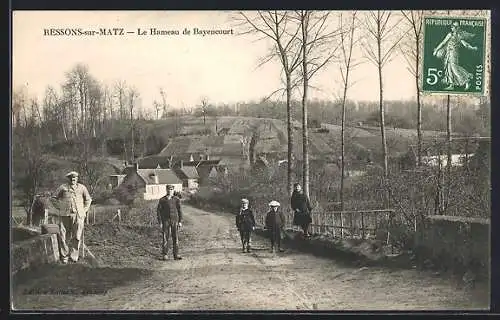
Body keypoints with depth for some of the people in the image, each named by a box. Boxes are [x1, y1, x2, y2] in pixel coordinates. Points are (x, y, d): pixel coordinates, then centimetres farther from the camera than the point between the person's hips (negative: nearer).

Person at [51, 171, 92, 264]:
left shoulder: (82, 188, 11)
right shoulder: (63, 187, 8)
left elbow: (88, 200, 21)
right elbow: (55, 197, 18)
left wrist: (84, 210, 12)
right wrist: (60, 207, 10)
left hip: (78, 215, 1)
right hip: (65, 215, -1)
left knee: (76, 237, -1)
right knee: (63, 236, -5)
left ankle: (73, 256, 6)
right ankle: (64, 256, 2)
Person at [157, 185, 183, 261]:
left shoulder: (176, 199, 4)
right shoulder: (162, 200, 0)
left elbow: (180, 211, 8)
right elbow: (158, 211, 1)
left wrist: (180, 221, 2)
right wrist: (160, 222, -4)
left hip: (175, 220, 2)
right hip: (165, 221, -1)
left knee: (175, 238, 2)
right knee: (165, 238, -1)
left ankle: (176, 255, 7)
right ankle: (165, 255, 5)